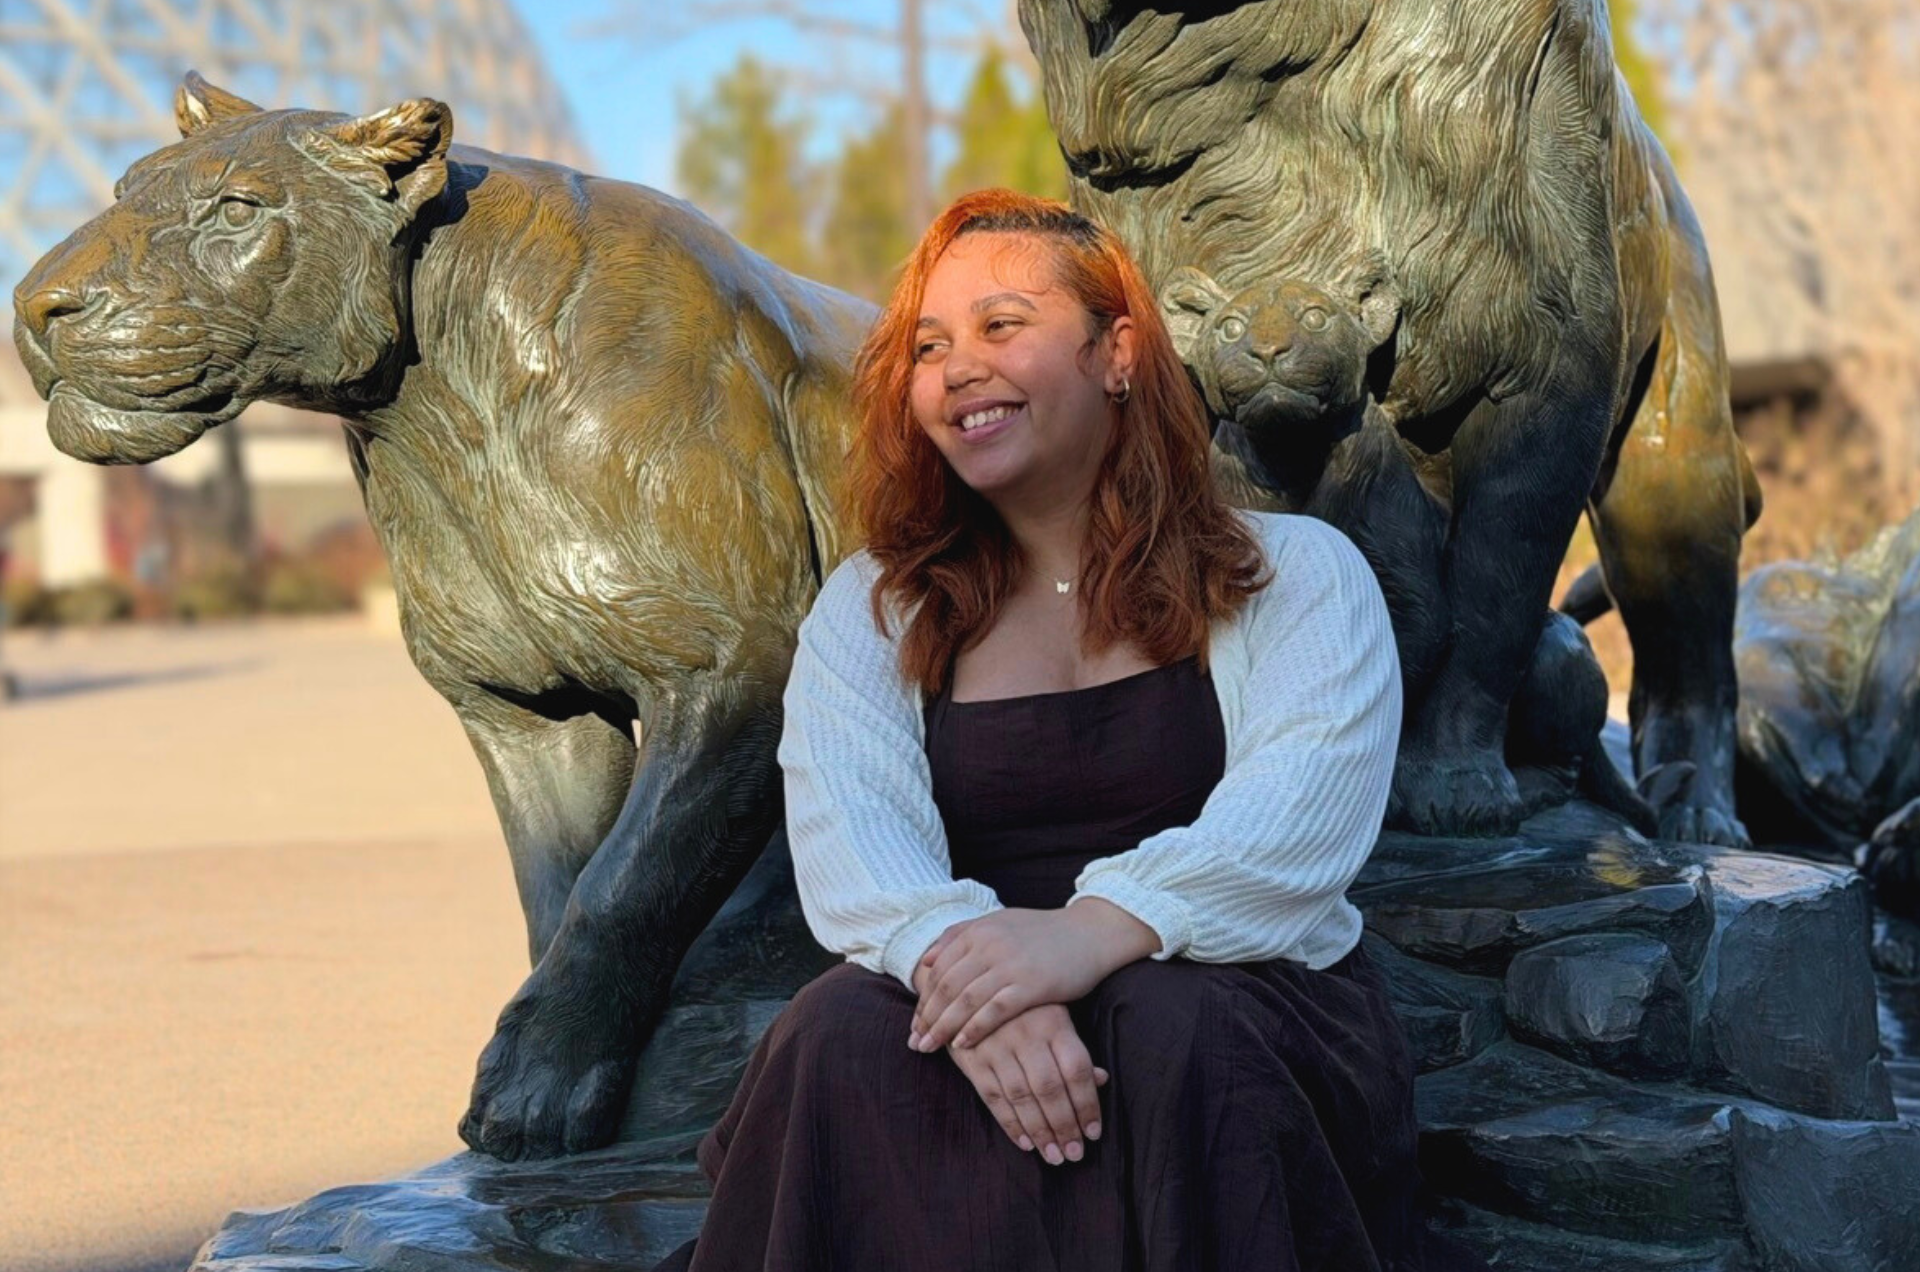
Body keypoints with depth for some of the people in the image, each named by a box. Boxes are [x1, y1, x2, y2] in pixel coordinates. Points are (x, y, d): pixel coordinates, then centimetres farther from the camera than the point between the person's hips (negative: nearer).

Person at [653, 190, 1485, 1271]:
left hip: (1248, 1011, -1)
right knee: (843, 1034, -30)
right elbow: (851, 845, -4)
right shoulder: (870, 613, 15)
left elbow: (1298, 820, -12)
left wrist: (1094, 930, -30)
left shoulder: (1296, 574, 7)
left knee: (1175, 1023, -35)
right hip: (972, 1011, 2)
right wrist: (958, 952, -27)